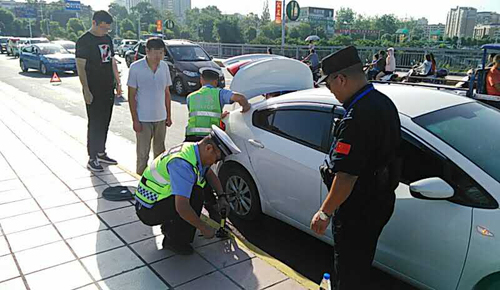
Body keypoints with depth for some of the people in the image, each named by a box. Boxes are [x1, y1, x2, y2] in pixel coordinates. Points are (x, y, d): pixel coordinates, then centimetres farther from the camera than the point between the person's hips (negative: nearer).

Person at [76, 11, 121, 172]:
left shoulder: (107, 39, 13)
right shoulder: (84, 41, -10)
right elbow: (80, 67, -13)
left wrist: (118, 83, 13)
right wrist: (86, 91, -18)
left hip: (108, 89, 7)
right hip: (94, 91, -7)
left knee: (105, 123, 13)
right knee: (94, 124, -3)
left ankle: (101, 153, 25)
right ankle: (92, 159, 5)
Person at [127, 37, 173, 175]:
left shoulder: (164, 66, 3)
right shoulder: (136, 68, -10)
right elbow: (131, 96, -8)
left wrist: (169, 115, 9)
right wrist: (135, 120, -12)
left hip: (161, 118, 4)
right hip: (143, 119, -4)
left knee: (160, 152, 15)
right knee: (143, 154, 3)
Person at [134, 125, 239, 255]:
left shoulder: (194, 150, -1)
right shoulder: (183, 163, -31)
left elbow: (210, 174, 16)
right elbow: (182, 207, -36)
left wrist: (221, 197, 2)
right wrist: (203, 228, -23)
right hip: (148, 210, -9)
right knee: (195, 194, -23)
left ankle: (169, 226, 17)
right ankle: (174, 241, -6)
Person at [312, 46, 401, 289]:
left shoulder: (356, 118, -31)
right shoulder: (384, 102, 2)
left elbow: (346, 176, -31)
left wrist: (325, 212, -19)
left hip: (358, 210, -9)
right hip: (381, 199, 9)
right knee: (361, 262, 28)